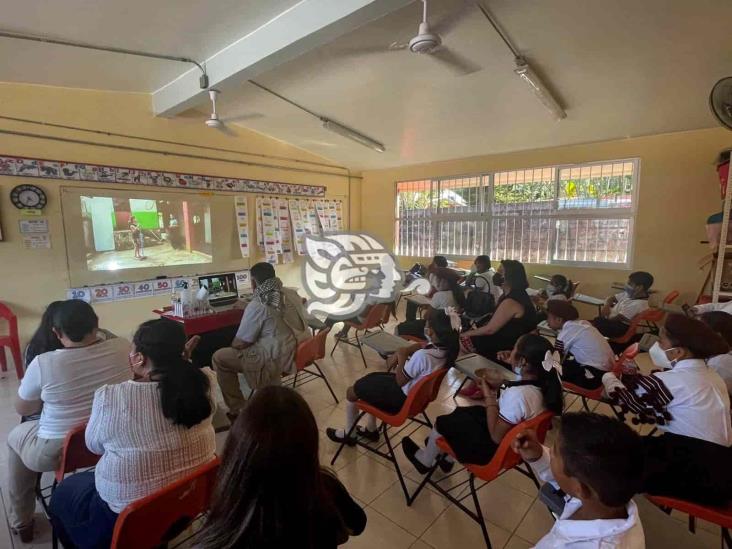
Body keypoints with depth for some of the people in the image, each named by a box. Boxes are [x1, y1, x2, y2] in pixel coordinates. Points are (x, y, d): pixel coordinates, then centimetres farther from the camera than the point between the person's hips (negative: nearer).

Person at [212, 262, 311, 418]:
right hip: (302, 351, 8)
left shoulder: (257, 305, -16)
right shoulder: (292, 293, 3)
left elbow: (239, 344, -10)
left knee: (219, 358, 5)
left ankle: (238, 409, 14)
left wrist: (234, 344, 15)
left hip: (280, 360, -8)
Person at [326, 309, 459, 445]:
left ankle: (349, 434, 31)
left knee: (352, 392, 9)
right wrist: (401, 352, -7)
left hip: (402, 397, -8)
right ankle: (371, 429, 37)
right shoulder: (446, 347, -13)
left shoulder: (422, 356, -37)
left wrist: (401, 356, -14)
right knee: (370, 379, 26)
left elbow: (399, 381, -23)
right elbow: (421, 346, 6)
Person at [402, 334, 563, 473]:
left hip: (496, 448, -8)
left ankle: (425, 460, 37)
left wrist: (489, 396, -22)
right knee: (460, 413, 23)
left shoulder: (517, 395, -38)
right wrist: (497, 388, -8)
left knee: (442, 422, 10)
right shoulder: (542, 383, -12)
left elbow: (496, 436, -27)